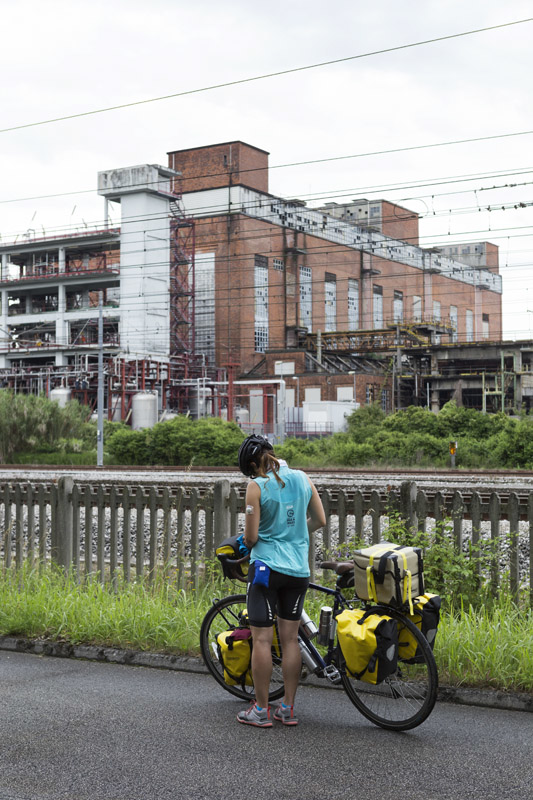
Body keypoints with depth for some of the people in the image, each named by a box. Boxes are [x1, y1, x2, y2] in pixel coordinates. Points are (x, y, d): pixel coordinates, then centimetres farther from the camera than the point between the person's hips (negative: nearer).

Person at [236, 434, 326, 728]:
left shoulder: (257, 486, -10)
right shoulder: (302, 478, 5)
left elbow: (251, 536, -11)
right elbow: (319, 520, 12)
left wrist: (247, 543, 12)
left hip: (266, 567, -5)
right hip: (299, 569, 5)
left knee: (261, 638, 2)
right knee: (290, 638, 10)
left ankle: (261, 709, 7)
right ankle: (288, 708, 16)